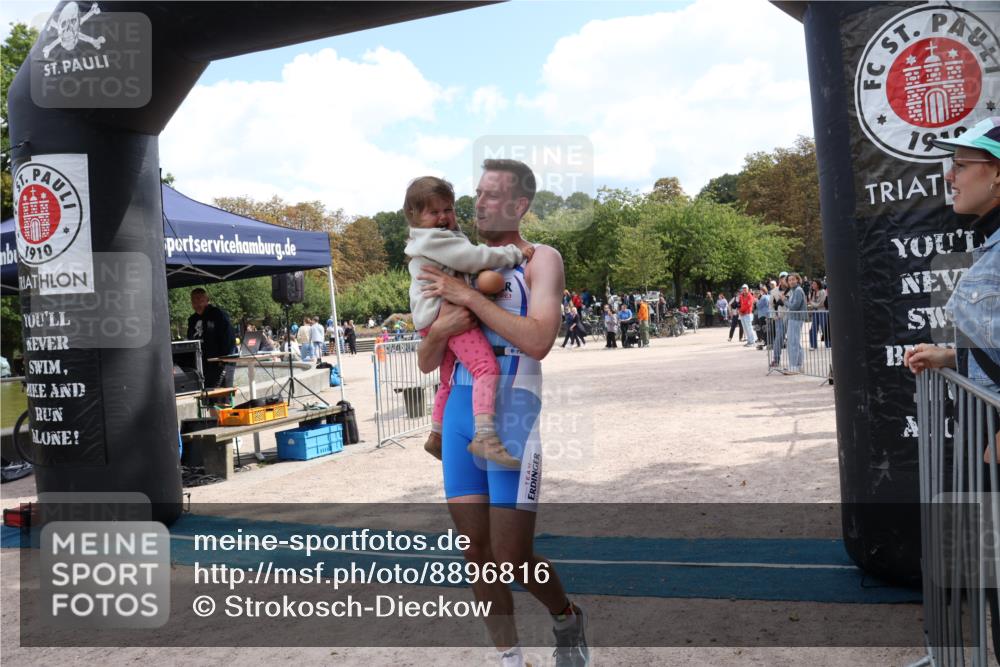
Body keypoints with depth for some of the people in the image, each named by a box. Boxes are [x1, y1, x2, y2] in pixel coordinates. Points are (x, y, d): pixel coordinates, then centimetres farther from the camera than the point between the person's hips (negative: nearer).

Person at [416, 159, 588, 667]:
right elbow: (427, 363, 15)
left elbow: (538, 340, -19)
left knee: (512, 559, -4)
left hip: (512, 415, -5)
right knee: (477, 554, 9)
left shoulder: (540, 259, 0)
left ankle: (567, 618, 27)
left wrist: (468, 295, -16)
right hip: (459, 414, 6)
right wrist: (439, 330, -8)